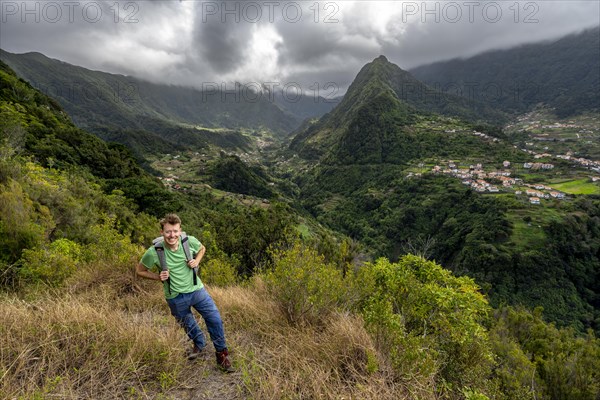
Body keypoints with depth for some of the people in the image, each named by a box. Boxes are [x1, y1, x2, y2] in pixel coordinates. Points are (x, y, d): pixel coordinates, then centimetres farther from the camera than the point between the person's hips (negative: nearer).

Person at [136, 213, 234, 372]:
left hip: (196, 289, 1)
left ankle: (222, 354, 21)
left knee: (215, 320, -3)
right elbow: (140, 271, -3)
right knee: (189, 325, 22)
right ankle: (199, 345, 54)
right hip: (176, 297, 0)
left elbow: (202, 248, 7)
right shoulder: (154, 252, -21)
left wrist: (196, 261, -11)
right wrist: (158, 277, -18)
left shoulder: (190, 241, -16)